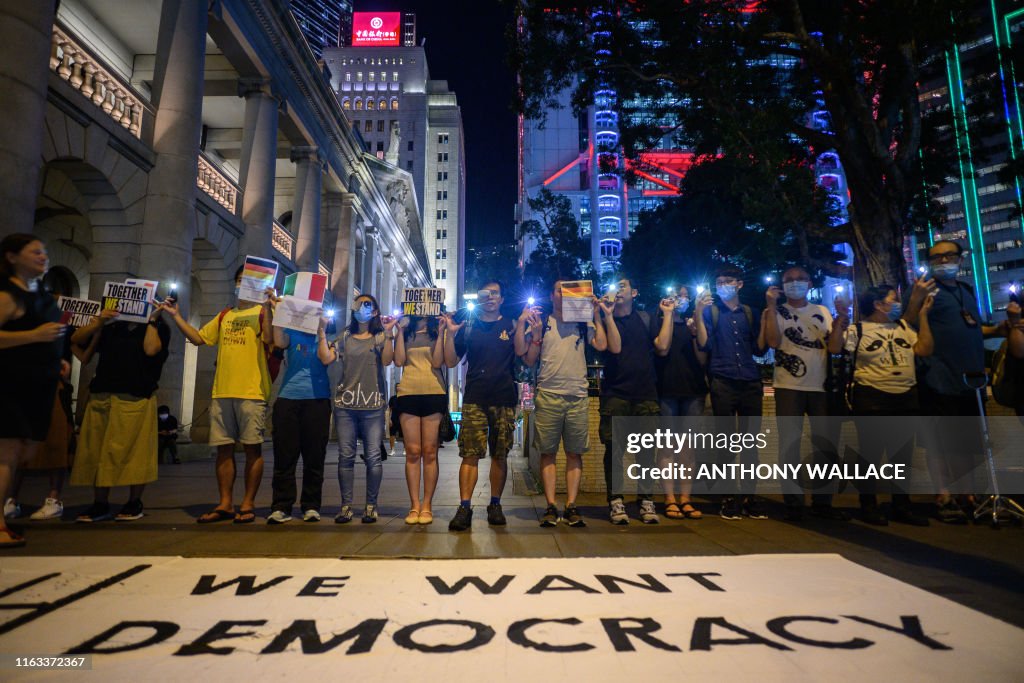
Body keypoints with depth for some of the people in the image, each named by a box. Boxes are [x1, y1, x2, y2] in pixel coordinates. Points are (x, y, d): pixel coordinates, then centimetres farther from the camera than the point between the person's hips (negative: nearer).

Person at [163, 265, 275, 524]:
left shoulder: (263, 311, 3)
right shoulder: (225, 315, 22)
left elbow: (269, 339, -15)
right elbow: (199, 338, 21)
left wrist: (268, 306, -22)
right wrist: (176, 315, 17)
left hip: (252, 392, -6)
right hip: (222, 392, 6)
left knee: (252, 448, -1)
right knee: (224, 448, 7)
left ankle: (248, 504, 7)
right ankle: (225, 504, 15)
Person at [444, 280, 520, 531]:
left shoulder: (511, 326, 10)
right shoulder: (467, 327, 12)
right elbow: (451, 361, 8)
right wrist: (450, 332, -3)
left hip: (504, 399, 1)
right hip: (475, 399, 0)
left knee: (500, 455, 6)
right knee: (470, 454, -8)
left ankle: (495, 505, 17)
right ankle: (464, 508, -7)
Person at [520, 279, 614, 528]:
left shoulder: (583, 323, 13)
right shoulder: (541, 322, 9)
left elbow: (602, 345, -2)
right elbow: (529, 360, 5)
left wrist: (597, 315, 1)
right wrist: (535, 333, -7)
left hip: (578, 396, 1)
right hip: (548, 395, -1)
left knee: (575, 453, 2)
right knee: (547, 452, 0)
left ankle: (571, 507, 8)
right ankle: (551, 507, 6)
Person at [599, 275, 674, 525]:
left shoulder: (645, 318, 15)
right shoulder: (606, 319, 8)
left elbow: (662, 345, 1)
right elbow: (614, 347, -9)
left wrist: (668, 314, 3)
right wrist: (608, 315, -11)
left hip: (645, 393, 2)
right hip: (615, 393, -2)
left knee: (646, 448, 1)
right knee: (613, 447, -4)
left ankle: (646, 500, 9)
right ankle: (615, 500, 3)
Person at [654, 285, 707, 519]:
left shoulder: (693, 324, 16)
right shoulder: (659, 322, 7)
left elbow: (703, 360, 7)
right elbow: (662, 349, -11)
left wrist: (695, 333, -6)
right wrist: (668, 316, -8)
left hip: (693, 390, 4)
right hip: (667, 390, -3)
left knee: (689, 446, 3)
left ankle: (685, 498, 8)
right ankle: (670, 499, -1)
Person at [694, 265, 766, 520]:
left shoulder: (751, 313, 15)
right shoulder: (710, 310, 8)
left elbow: (759, 348, 10)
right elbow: (704, 344, -4)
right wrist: (698, 315, -13)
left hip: (750, 383, 3)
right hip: (722, 383, -2)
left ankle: (749, 497, 12)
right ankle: (729, 498, 7)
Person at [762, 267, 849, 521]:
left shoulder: (822, 312, 11)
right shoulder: (776, 312, 3)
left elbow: (835, 347, 1)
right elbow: (773, 341, -16)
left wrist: (841, 317, -9)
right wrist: (772, 306, -15)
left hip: (821, 387, 4)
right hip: (788, 388, -3)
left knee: (827, 446, 7)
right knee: (790, 445, -2)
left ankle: (822, 502, 19)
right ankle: (793, 503, 6)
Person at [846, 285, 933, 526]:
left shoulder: (903, 326, 13)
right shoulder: (857, 330, -4)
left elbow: (925, 349, 4)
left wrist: (923, 315, 5)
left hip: (906, 399, 6)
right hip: (872, 400, -6)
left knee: (903, 454, 13)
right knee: (871, 454, 1)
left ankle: (901, 506, 25)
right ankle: (868, 506, 13)